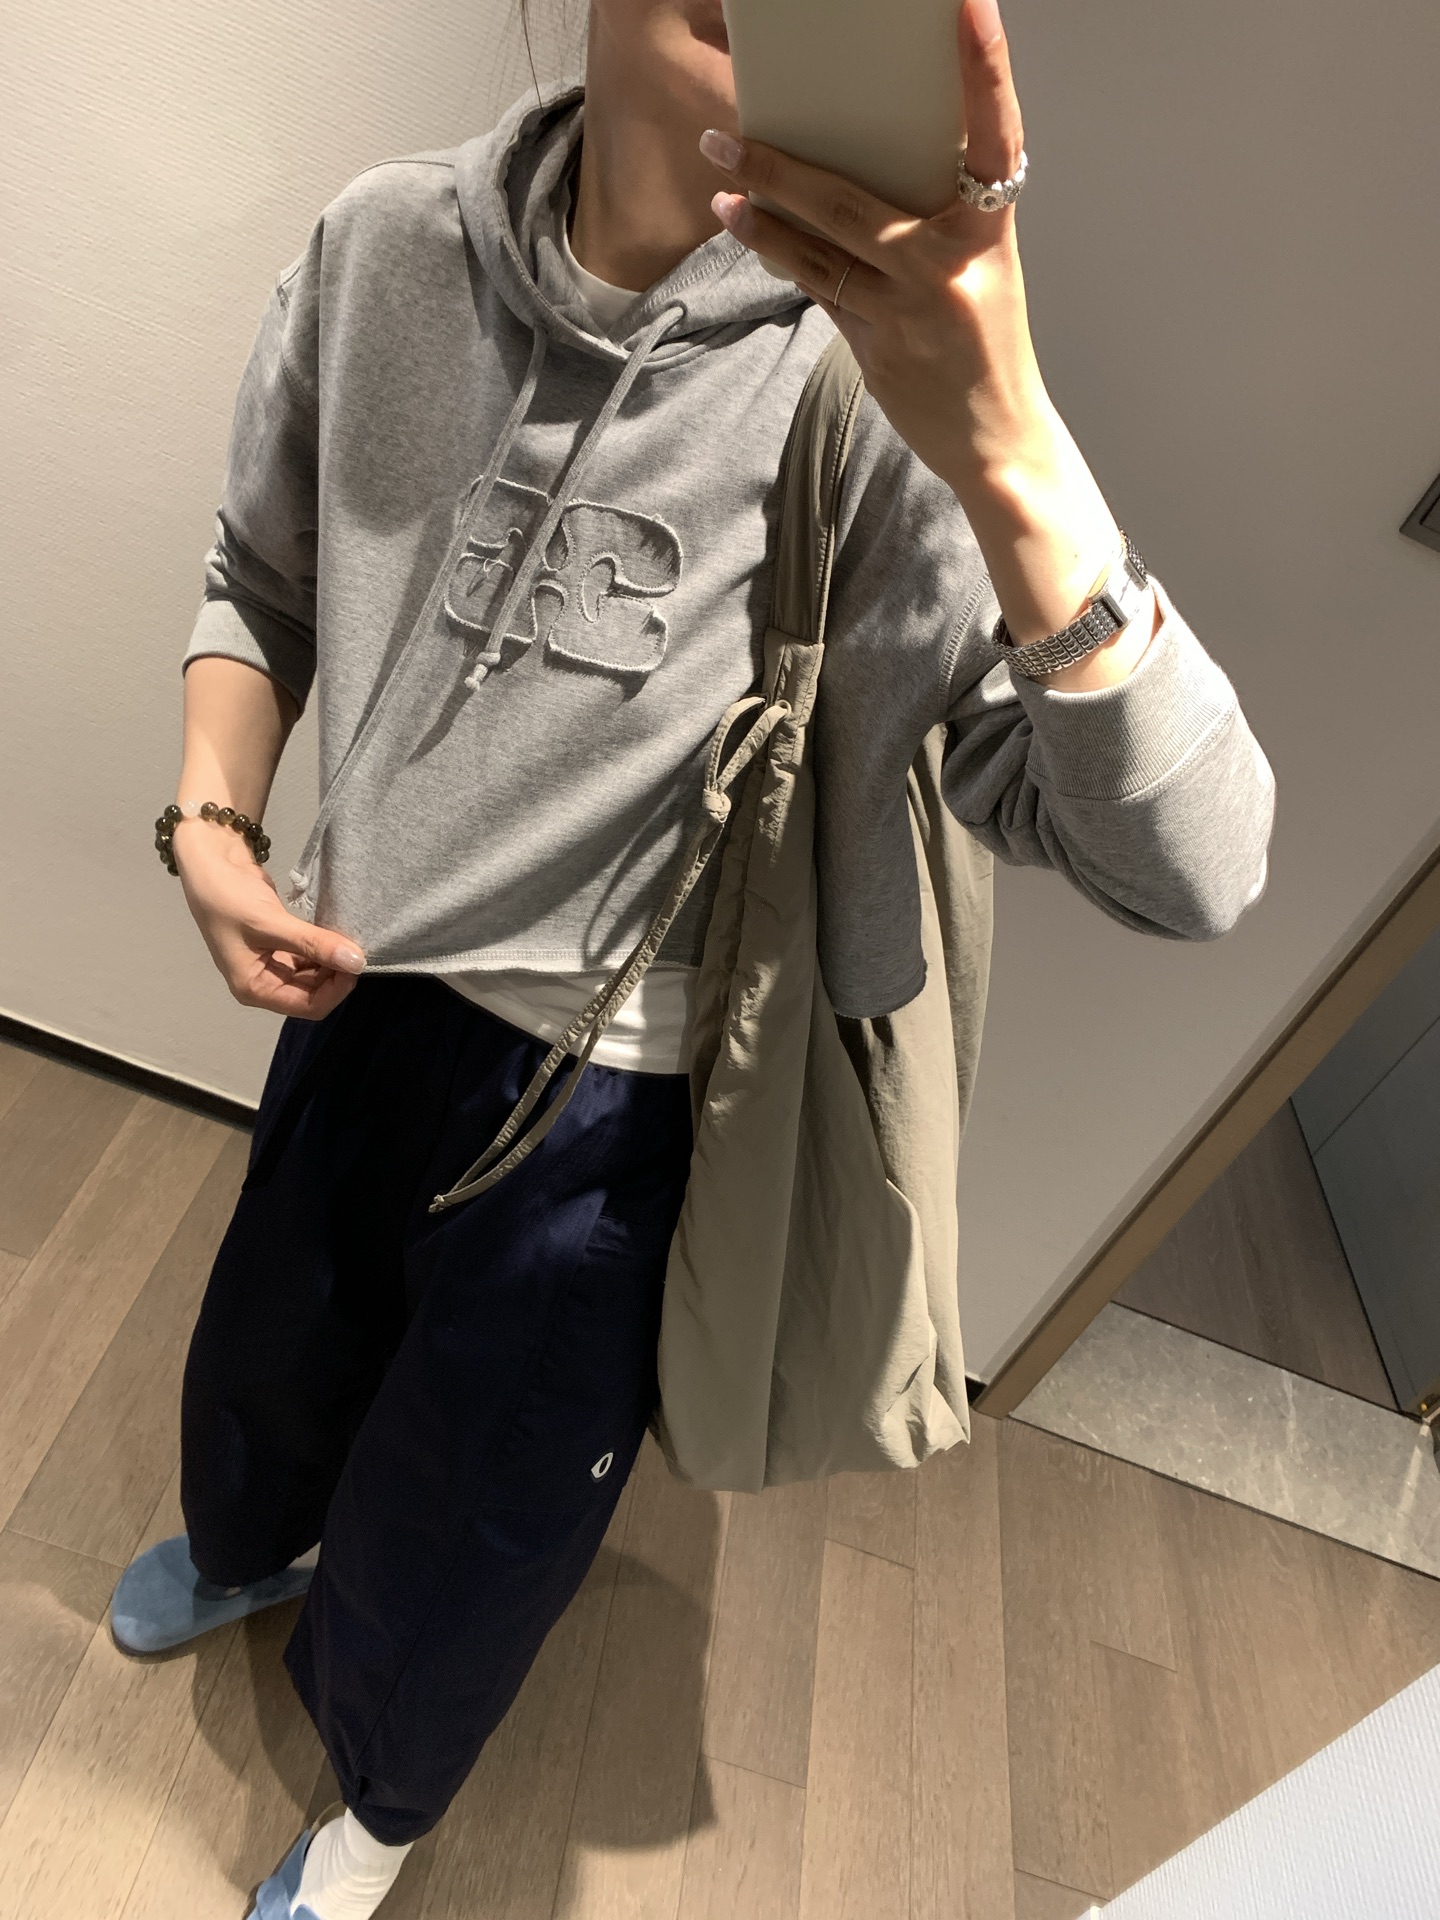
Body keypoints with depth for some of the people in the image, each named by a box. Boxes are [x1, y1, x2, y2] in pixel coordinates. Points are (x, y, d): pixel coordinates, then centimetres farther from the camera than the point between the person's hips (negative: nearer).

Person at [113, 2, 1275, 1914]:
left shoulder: (874, 383, -22)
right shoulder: (384, 244, -6)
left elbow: (1190, 865, -29)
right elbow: (262, 583, 8)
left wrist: (1005, 452, -43)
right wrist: (208, 823, -7)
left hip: (603, 1118, -4)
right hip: (355, 1003, 5)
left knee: (451, 1555, 20)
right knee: (260, 1366, 33)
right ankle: (249, 1548, 75)